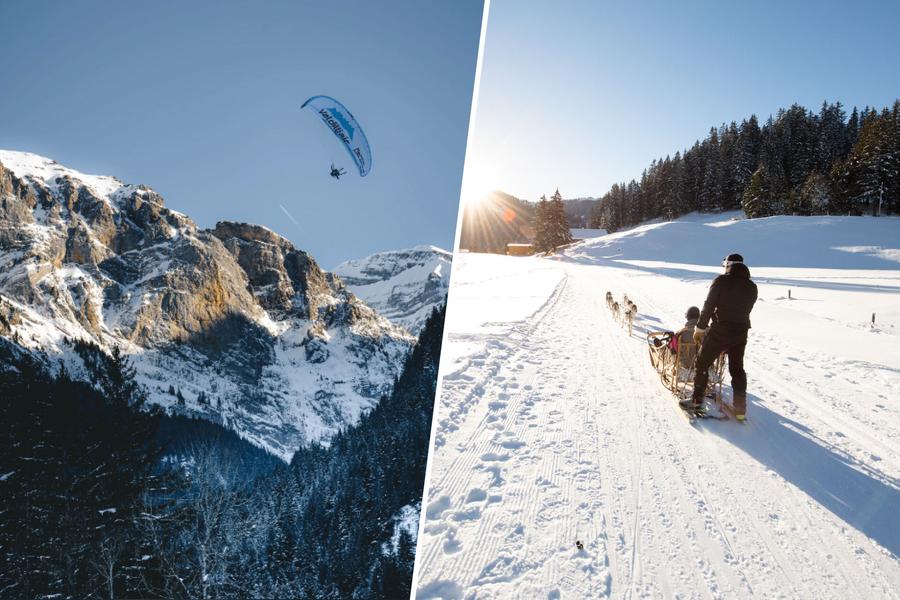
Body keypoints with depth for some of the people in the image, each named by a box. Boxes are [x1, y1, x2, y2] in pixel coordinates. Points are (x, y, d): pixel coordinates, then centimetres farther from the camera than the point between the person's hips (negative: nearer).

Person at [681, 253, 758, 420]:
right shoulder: (752, 287, 5)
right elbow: (745, 311, 10)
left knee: (701, 364, 10)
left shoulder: (721, 281, -10)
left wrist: (700, 328, -1)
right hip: (740, 334, 5)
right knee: (737, 369, 17)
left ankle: (697, 400, 14)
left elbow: (708, 306, -10)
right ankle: (740, 408, 16)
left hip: (719, 332, -5)